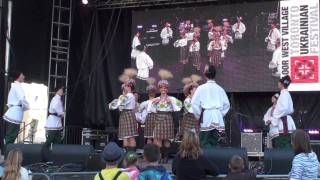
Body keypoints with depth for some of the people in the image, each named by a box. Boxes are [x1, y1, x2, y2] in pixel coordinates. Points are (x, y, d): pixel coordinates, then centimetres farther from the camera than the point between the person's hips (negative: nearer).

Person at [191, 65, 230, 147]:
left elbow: (194, 104, -7)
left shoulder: (201, 88, -4)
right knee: (214, 142, 11)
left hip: (206, 119, -4)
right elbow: (227, 104, 8)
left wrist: (198, 116, 5)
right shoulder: (220, 89, 6)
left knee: (205, 143, -1)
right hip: (218, 119, 4)